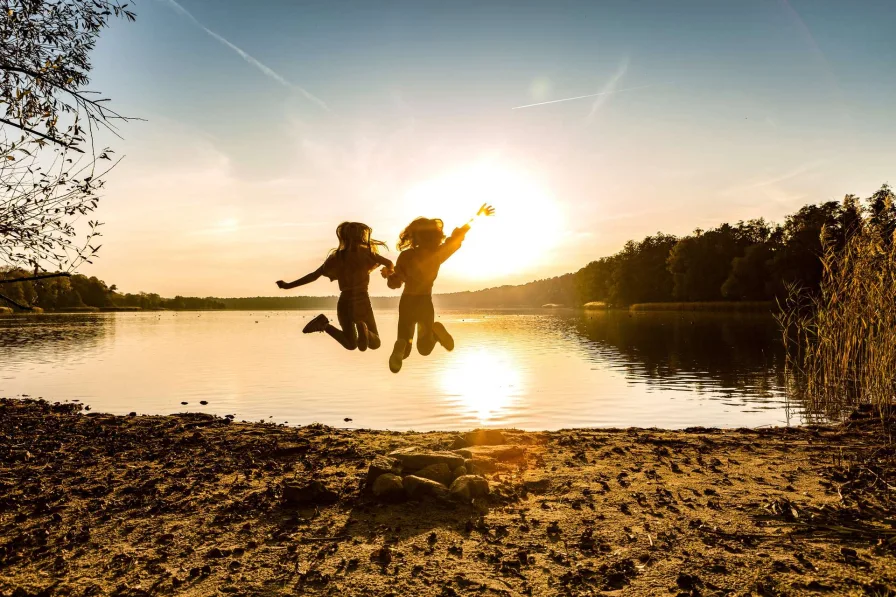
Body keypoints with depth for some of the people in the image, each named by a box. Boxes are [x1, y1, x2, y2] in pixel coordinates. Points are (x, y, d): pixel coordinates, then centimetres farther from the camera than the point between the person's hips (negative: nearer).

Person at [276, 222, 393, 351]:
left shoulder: (336, 256, 3)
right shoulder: (366, 253, -7)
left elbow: (313, 275, 3)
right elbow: (389, 264, 2)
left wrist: (288, 285, 12)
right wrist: (388, 271, 26)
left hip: (344, 304, 4)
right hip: (362, 303, -4)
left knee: (351, 344, 19)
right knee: (375, 343, 12)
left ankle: (324, 325, -4)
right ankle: (363, 330, -21)